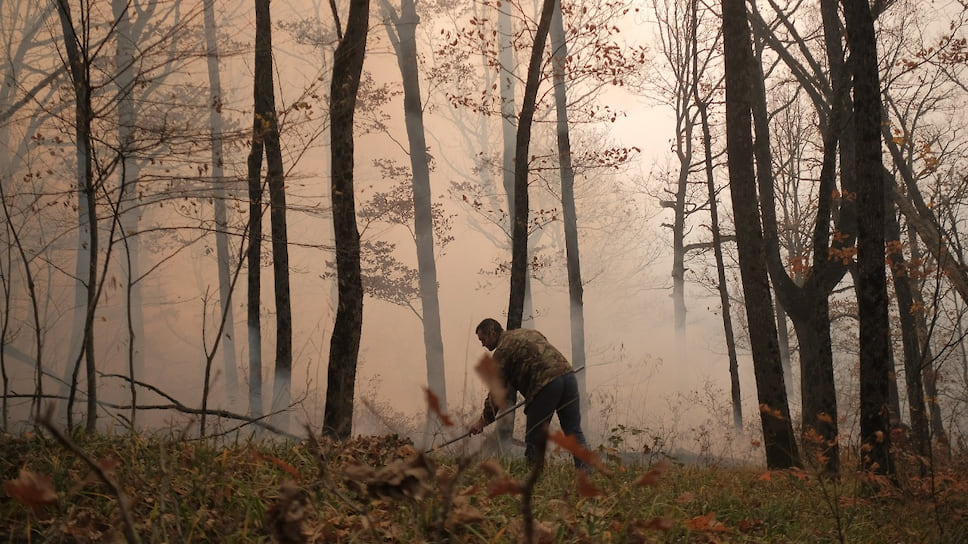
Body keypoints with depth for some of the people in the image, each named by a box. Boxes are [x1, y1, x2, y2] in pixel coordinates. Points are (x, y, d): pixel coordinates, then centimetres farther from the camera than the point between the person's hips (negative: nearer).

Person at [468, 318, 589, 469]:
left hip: (546, 383, -8)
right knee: (574, 432, 7)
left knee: (534, 439, 3)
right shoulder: (528, 332, 27)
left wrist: (484, 420, 9)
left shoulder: (502, 350, 3)